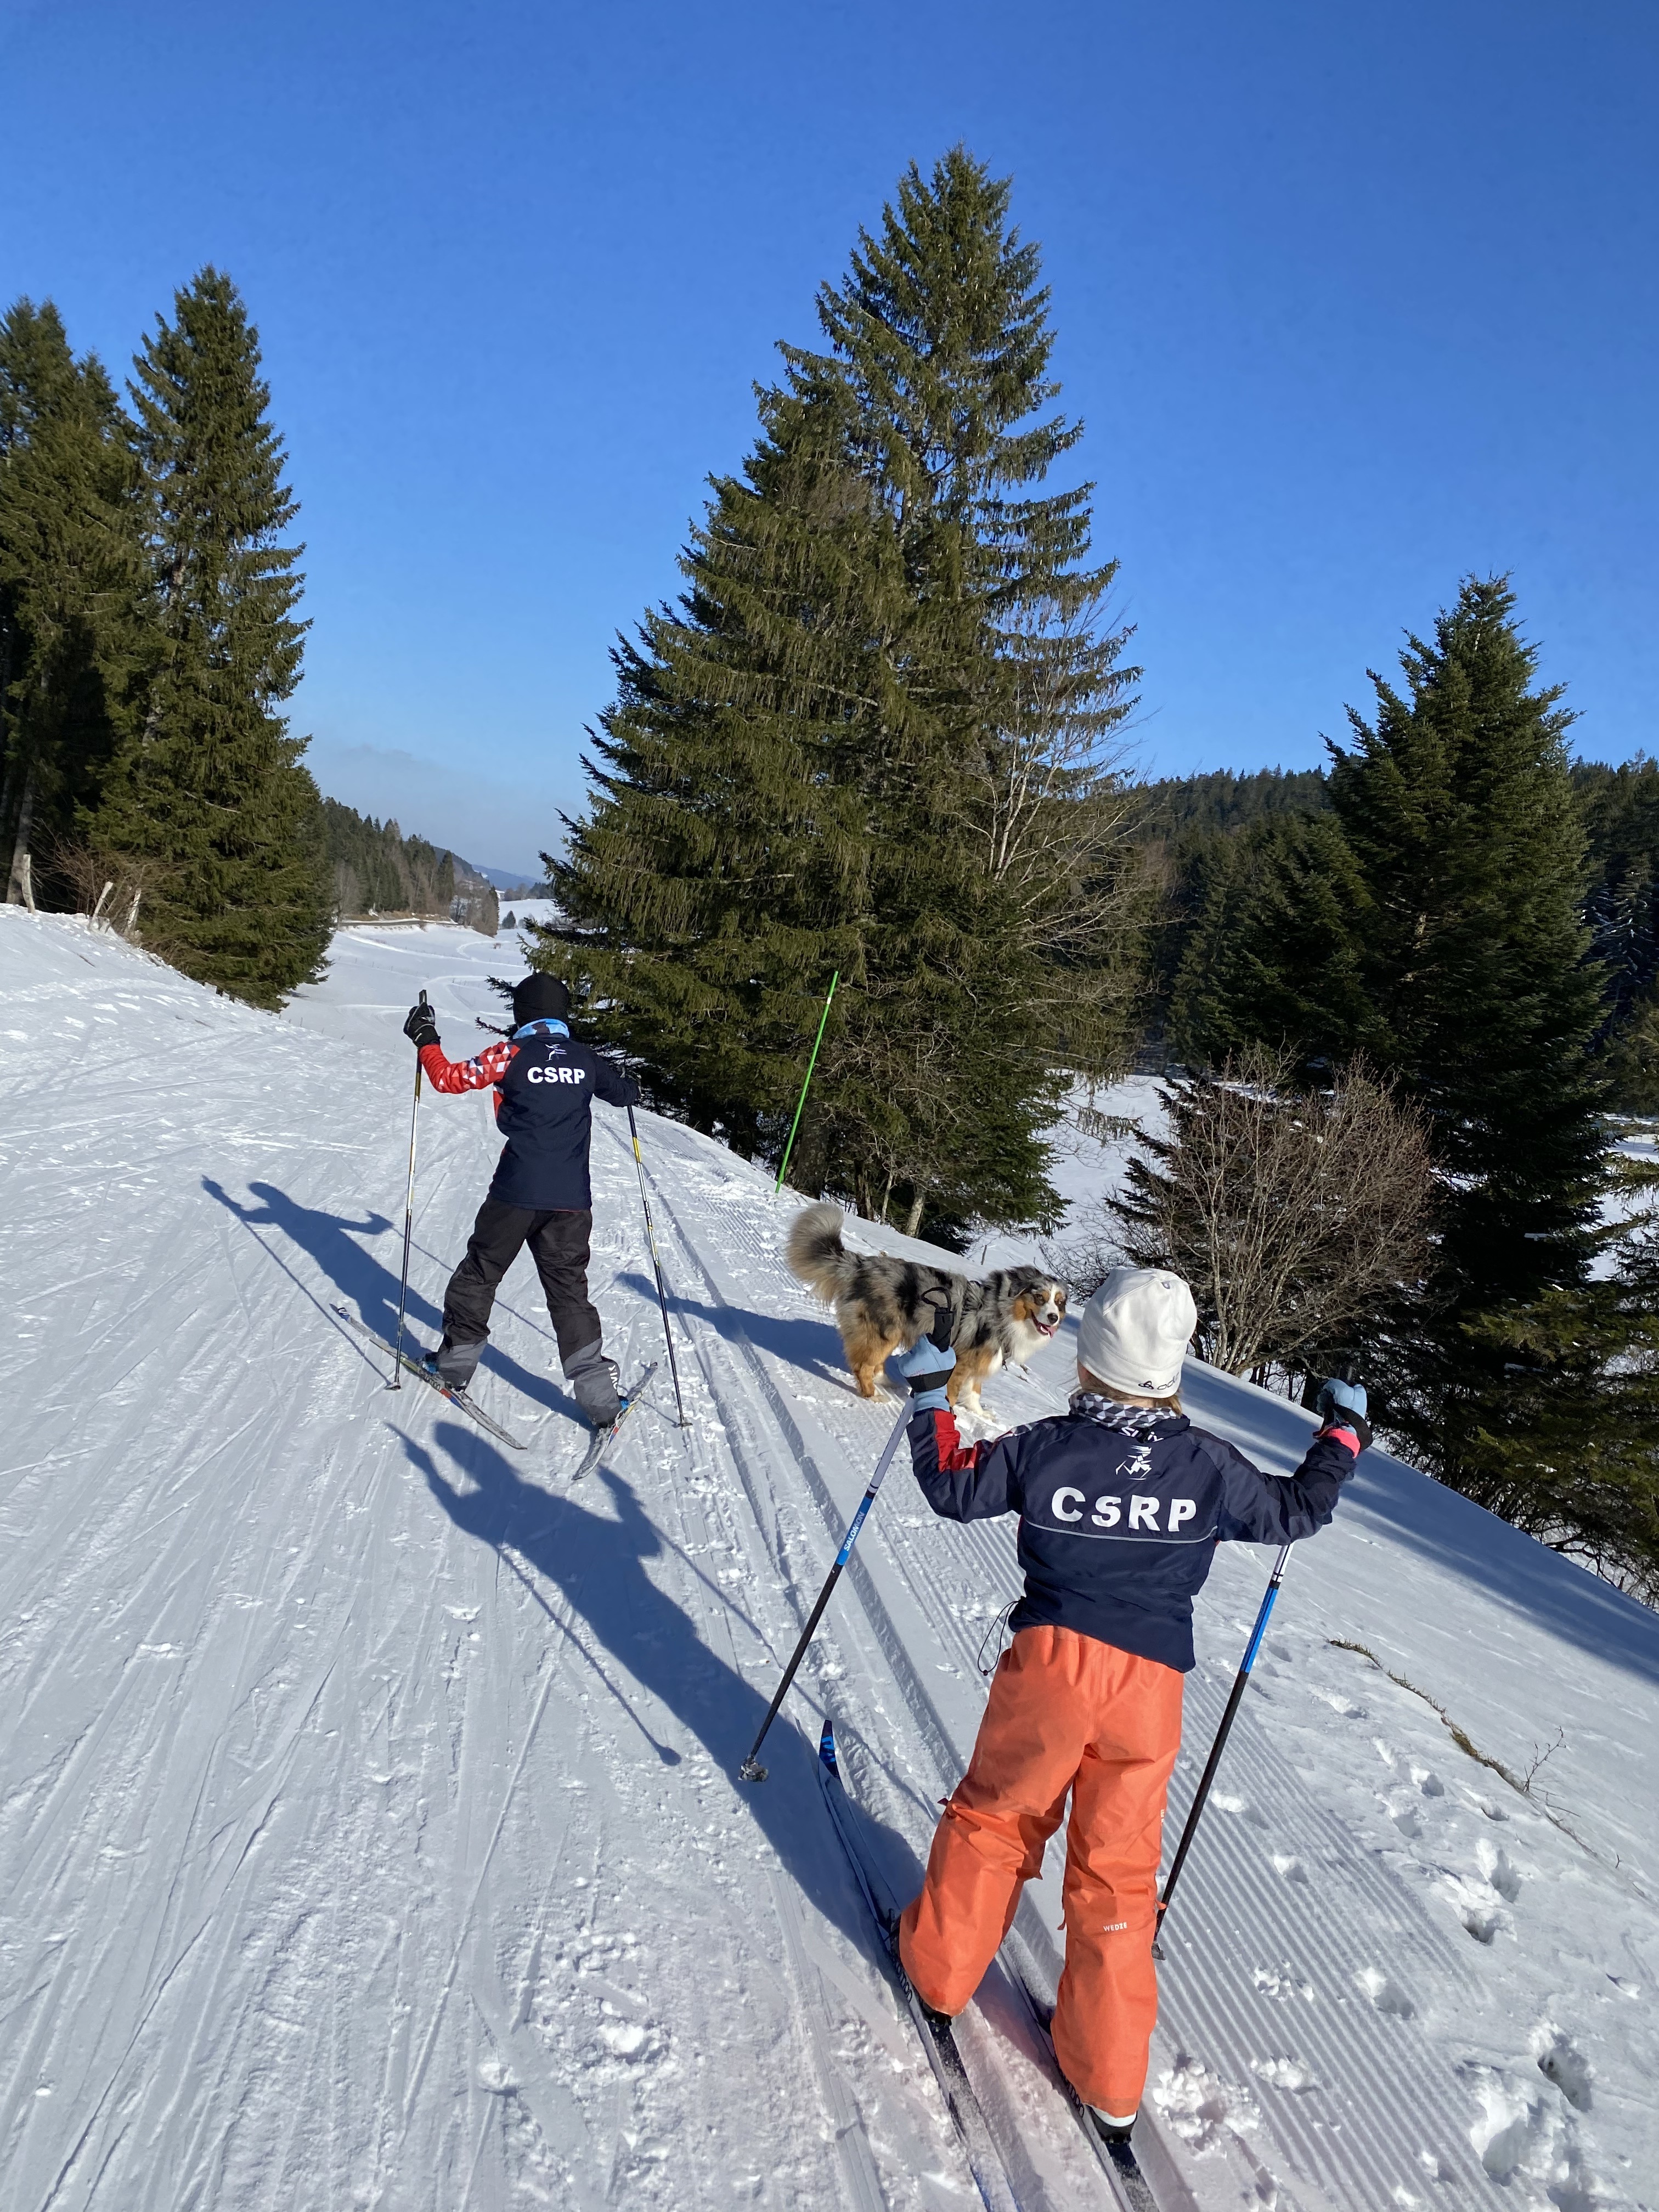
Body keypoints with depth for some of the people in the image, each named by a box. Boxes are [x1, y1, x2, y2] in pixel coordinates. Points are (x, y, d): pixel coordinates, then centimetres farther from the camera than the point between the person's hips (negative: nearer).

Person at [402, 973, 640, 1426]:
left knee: (481, 1271, 18)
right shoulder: (586, 1059, 6)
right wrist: (626, 1083, 45)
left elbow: (449, 1078, -5)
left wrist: (426, 1041, 12)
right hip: (572, 1198, 3)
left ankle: (456, 1360, 28)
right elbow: (626, 1093, 22)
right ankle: (598, 1395, 4)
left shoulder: (513, 1055, -4)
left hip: (516, 1193, -3)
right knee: (569, 1290, 8)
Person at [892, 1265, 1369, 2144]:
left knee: (995, 1816, 21)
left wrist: (928, 1397, 15)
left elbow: (952, 1487, 4)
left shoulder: (1043, 1447, -8)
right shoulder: (1209, 1464, -5)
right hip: (1148, 1683, 1)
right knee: (1117, 1868, 13)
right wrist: (1341, 1435, 26)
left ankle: (938, 1967, 35)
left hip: (1049, 1661, -1)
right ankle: (1110, 2079, 24)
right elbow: (1295, 1511, 11)